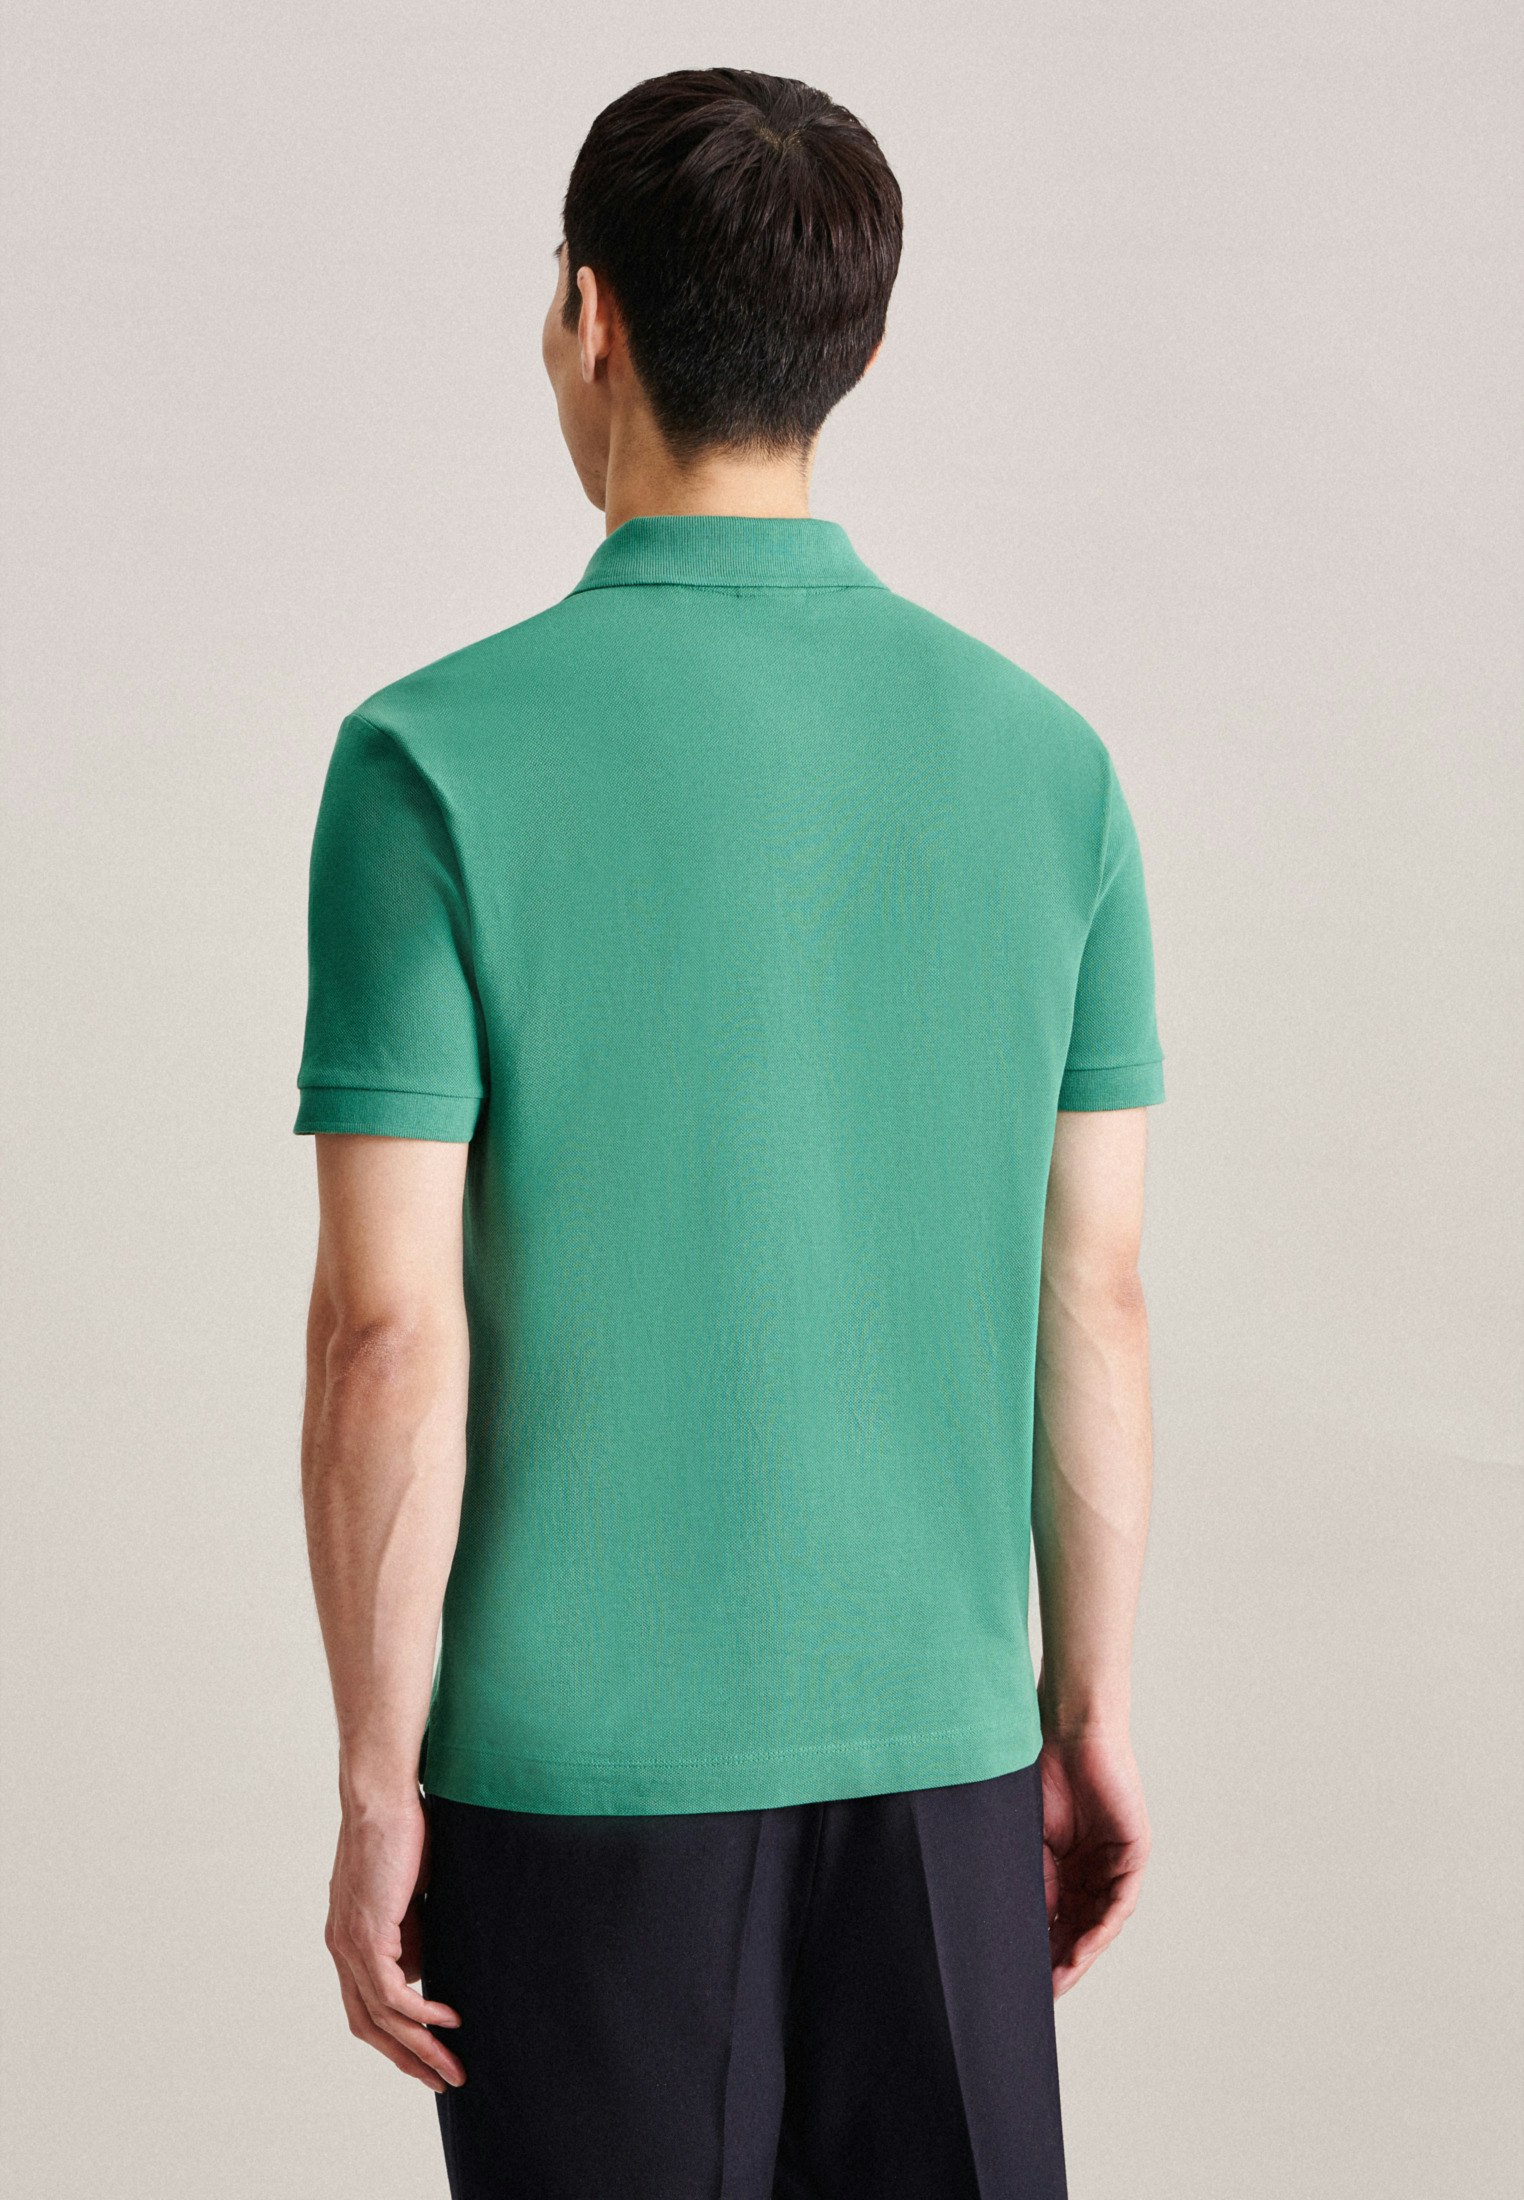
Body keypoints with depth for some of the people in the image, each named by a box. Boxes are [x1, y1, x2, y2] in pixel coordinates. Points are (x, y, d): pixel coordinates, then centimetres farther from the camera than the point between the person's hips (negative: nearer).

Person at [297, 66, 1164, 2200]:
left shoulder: (439, 759, -11)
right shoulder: (1043, 757, 0)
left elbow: (392, 1329, -13)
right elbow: (1093, 1292, 3)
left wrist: (379, 1785, -4)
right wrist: (1091, 1711, 13)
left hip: (582, 1762, -3)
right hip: (940, 1738, 3)